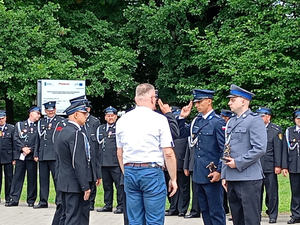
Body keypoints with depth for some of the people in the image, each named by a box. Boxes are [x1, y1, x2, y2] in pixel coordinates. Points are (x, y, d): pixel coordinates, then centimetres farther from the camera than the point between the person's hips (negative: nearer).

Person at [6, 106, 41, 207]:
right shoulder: (19, 125, 11)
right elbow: (16, 138, 4)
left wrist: (31, 150, -11)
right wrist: (23, 148, -8)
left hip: (32, 156, -1)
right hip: (20, 156, 1)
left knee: (32, 178, 1)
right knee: (17, 177, 1)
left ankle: (31, 200, 8)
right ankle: (14, 199, 4)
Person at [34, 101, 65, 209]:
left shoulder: (61, 121, 2)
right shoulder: (41, 122, 17)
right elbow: (38, 139, 18)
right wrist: (36, 154, 11)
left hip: (55, 155, -5)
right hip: (42, 155, 5)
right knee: (43, 179, 8)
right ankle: (43, 202, 14)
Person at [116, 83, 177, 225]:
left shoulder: (122, 120, 7)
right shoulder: (159, 119, -7)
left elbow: (119, 153, 14)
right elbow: (168, 153, -9)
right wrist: (173, 179, -1)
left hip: (129, 172, 5)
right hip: (152, 172, -5)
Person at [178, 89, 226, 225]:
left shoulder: (218, 122, -11)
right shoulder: (196, 121, 11)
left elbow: (225, 149, -13)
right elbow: (182, 133, 22)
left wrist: (219, 171, -17)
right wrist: (182, 118, 7)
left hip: (212, 174, -8)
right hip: (198, 173, 8)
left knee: (216, 211, -3)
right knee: (204, 210, 14)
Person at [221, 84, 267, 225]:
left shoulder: (255, 121, -7)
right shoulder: (231, 122, 18)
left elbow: (260, 149, -16)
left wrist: (238, 163, -14)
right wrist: (224, 175, 16)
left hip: (249, 179, -8)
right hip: (232, 179, 8)